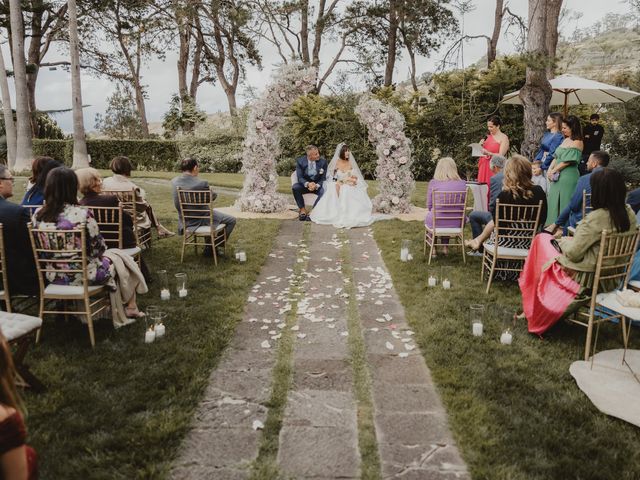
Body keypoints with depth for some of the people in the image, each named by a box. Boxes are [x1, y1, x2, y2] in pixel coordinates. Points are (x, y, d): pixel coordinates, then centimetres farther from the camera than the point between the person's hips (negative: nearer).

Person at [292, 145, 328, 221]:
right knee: (294, 187, -30)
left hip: (317, 185, 0)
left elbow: (323, 179, -7)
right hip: (305, 184, 0)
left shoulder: (323, 162, -9)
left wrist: (316, 185, -29)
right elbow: (300, 178, -13)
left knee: (325, 191, -32)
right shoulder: (300, 161, -11)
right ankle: (302, 209, -15)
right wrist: (307, 184, -35)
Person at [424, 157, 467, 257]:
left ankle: (433, 249, 34)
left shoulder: (433, 182, -9)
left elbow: (429, 206, 1)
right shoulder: (462, 183, -3)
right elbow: (463, 208, 6)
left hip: (436, 223, -2)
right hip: (456, 223, 2)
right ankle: (445, 247, 41)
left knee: (428, 216, 34)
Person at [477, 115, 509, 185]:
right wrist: (481, 145, 2)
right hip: (484, 167, 6)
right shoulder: (488, 136, 15)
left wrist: (488, 153, -25)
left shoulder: (504, 138, -4)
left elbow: (500, 156, -12)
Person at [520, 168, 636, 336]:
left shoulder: (596, 218, -27)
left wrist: (562, 241, -1)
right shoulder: (629, 214, -4)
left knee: (542, 238, 11)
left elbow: (573, 253, -22)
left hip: (585, 278, -8)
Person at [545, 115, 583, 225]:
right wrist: (550, 169, -1)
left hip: (568, 177, -8)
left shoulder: (577, 143, -11)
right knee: (555, 202, 11)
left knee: (564, 202, -3)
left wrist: (553, 171, -8)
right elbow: (556, 157, 13)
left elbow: (567, 162, -15)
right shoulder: (565, 140, 14)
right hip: (558, 176, 8)